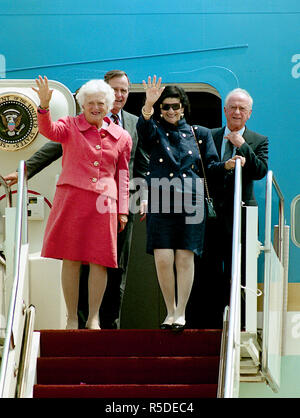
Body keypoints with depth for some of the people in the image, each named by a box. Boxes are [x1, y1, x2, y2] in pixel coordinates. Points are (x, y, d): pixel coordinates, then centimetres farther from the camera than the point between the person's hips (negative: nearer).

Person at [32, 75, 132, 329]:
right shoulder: (70, 126, 7)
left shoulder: (121, 137, 12)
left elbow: (123, 175, 16)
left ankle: (93, 317, 7)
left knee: (100, 261, -3)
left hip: (104, 203, 1)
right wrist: (44, 106, -33)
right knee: (71, 259, -1)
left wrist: (123, 210, 11)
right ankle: (72, 318, 7)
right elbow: (49, 131, -15)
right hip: (72, 198, -1)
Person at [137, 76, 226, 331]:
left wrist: (228, 164, -10)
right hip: (160, 204, 0)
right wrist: (148, 105, -31)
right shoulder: (155, 132, 10)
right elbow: (144, 128, -13)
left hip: (190, 203, 0)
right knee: (163, 259, -7)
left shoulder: (199, 134, 15)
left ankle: (181, 313, 7)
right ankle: (170, 311, 10)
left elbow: (211, 165, 11)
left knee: (185, 258, -4)